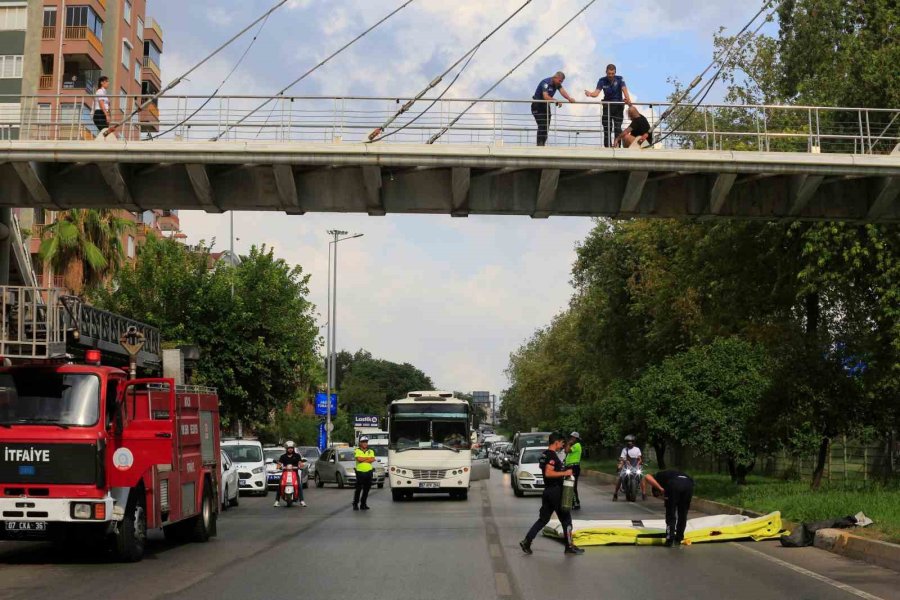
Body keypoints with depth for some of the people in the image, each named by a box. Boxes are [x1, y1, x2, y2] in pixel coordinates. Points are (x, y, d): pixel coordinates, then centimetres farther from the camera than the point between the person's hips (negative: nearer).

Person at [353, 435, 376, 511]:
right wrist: (368, 458, -5)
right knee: (358, 489, -4)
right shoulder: (357, 451, 4)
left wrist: (363, 460, -10)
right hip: (360, 472, -3)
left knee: (366, 489, 5)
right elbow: (359, 459, -15)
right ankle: (355, 504, 3)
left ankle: (363, 504, 13)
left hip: (368, 472, 3)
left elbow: (373, 460, -5)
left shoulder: (371, 451, 13)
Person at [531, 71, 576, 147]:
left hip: (546, 106, 8)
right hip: (537, 106, -8)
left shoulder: (558, 83, 0)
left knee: (546, 126, 2)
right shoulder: (546, 83, -24)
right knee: (542, 125, -18)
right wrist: (556, 102, -46)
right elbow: (545, 96, -37)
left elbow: (562, 91, -17)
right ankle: (539, 144, -17)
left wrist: (569, 98, -37)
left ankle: (542, 144, 7)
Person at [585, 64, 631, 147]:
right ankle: (607, 147, 3)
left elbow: (624, 89, -24)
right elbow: (596, 93, -15)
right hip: (607, 105, 1)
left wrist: (627, 99, -44)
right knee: (607, 128, -1)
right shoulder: (602, 81, -4)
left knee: (617, 128, -3)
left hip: (618, 105, -1)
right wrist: (590, 94, -39)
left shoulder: (619, 79, -8)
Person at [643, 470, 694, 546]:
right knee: (683, 514, 19)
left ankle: (670, 539, 10)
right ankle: (678, 539, 24)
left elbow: (648, 477, 5)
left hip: (674, 484, -5)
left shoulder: (659, 476, 31)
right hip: (688, 483, 5)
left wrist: (660, 488, 8)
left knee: (670, 514, 11)